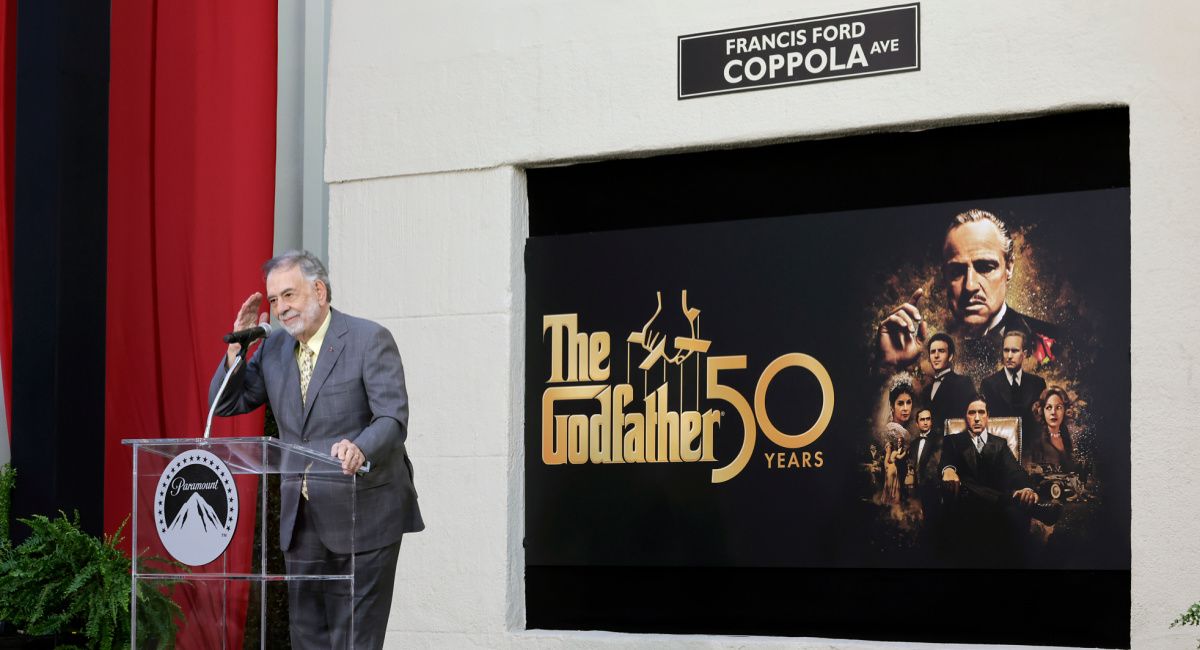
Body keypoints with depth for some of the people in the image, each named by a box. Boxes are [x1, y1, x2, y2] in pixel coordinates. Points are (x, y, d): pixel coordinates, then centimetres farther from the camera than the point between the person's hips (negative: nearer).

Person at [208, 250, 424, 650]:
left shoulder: (370, 340, -10)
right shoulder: (274, 347, 8)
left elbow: (393, 418, -18)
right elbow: (224, 405, 11)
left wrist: (361, 449, -40)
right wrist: (238, 345, -4)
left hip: (363, 515, -6)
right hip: (302, 518, 6)